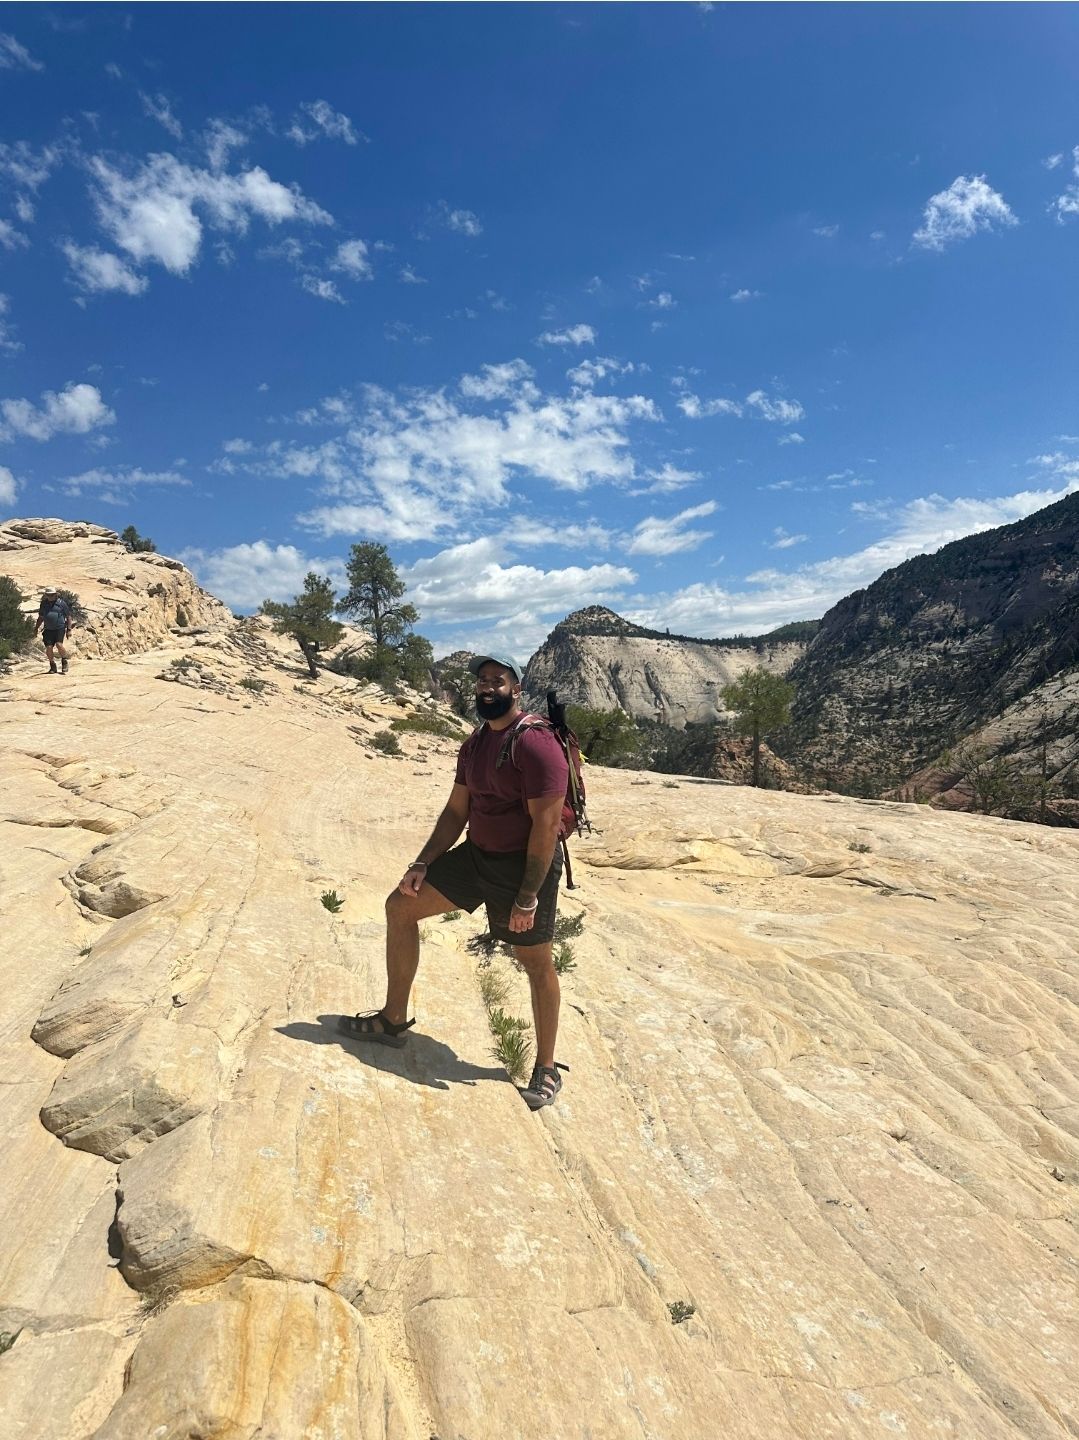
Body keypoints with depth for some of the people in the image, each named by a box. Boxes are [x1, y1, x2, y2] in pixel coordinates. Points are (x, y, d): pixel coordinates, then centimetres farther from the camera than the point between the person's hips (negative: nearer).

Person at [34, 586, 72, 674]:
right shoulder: (44, 603, 10)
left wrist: (69, 630, -5)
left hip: (60, 628, -4)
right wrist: (36, 628, 17)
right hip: (48, 629, 4)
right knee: (48, 647, -4)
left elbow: (68, 617, 1)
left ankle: (64, 662, 0)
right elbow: (40, 617, 22)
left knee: (59, 644, -22)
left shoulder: (61, 603, -2)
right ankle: (53, 666, 12)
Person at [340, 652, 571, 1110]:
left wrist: (527, 897, -23)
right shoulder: (474, 744, 7)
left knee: (537, 965, 5)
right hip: (476, 855, 8)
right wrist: (423, 863, 3)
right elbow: (456, 811, 12)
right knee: (400, 906, 7)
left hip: (526, 866, -8)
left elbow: (546, 824, -22)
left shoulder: (536, 744, -20)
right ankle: (393, 1020, 21)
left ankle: (546, 1071, 26)